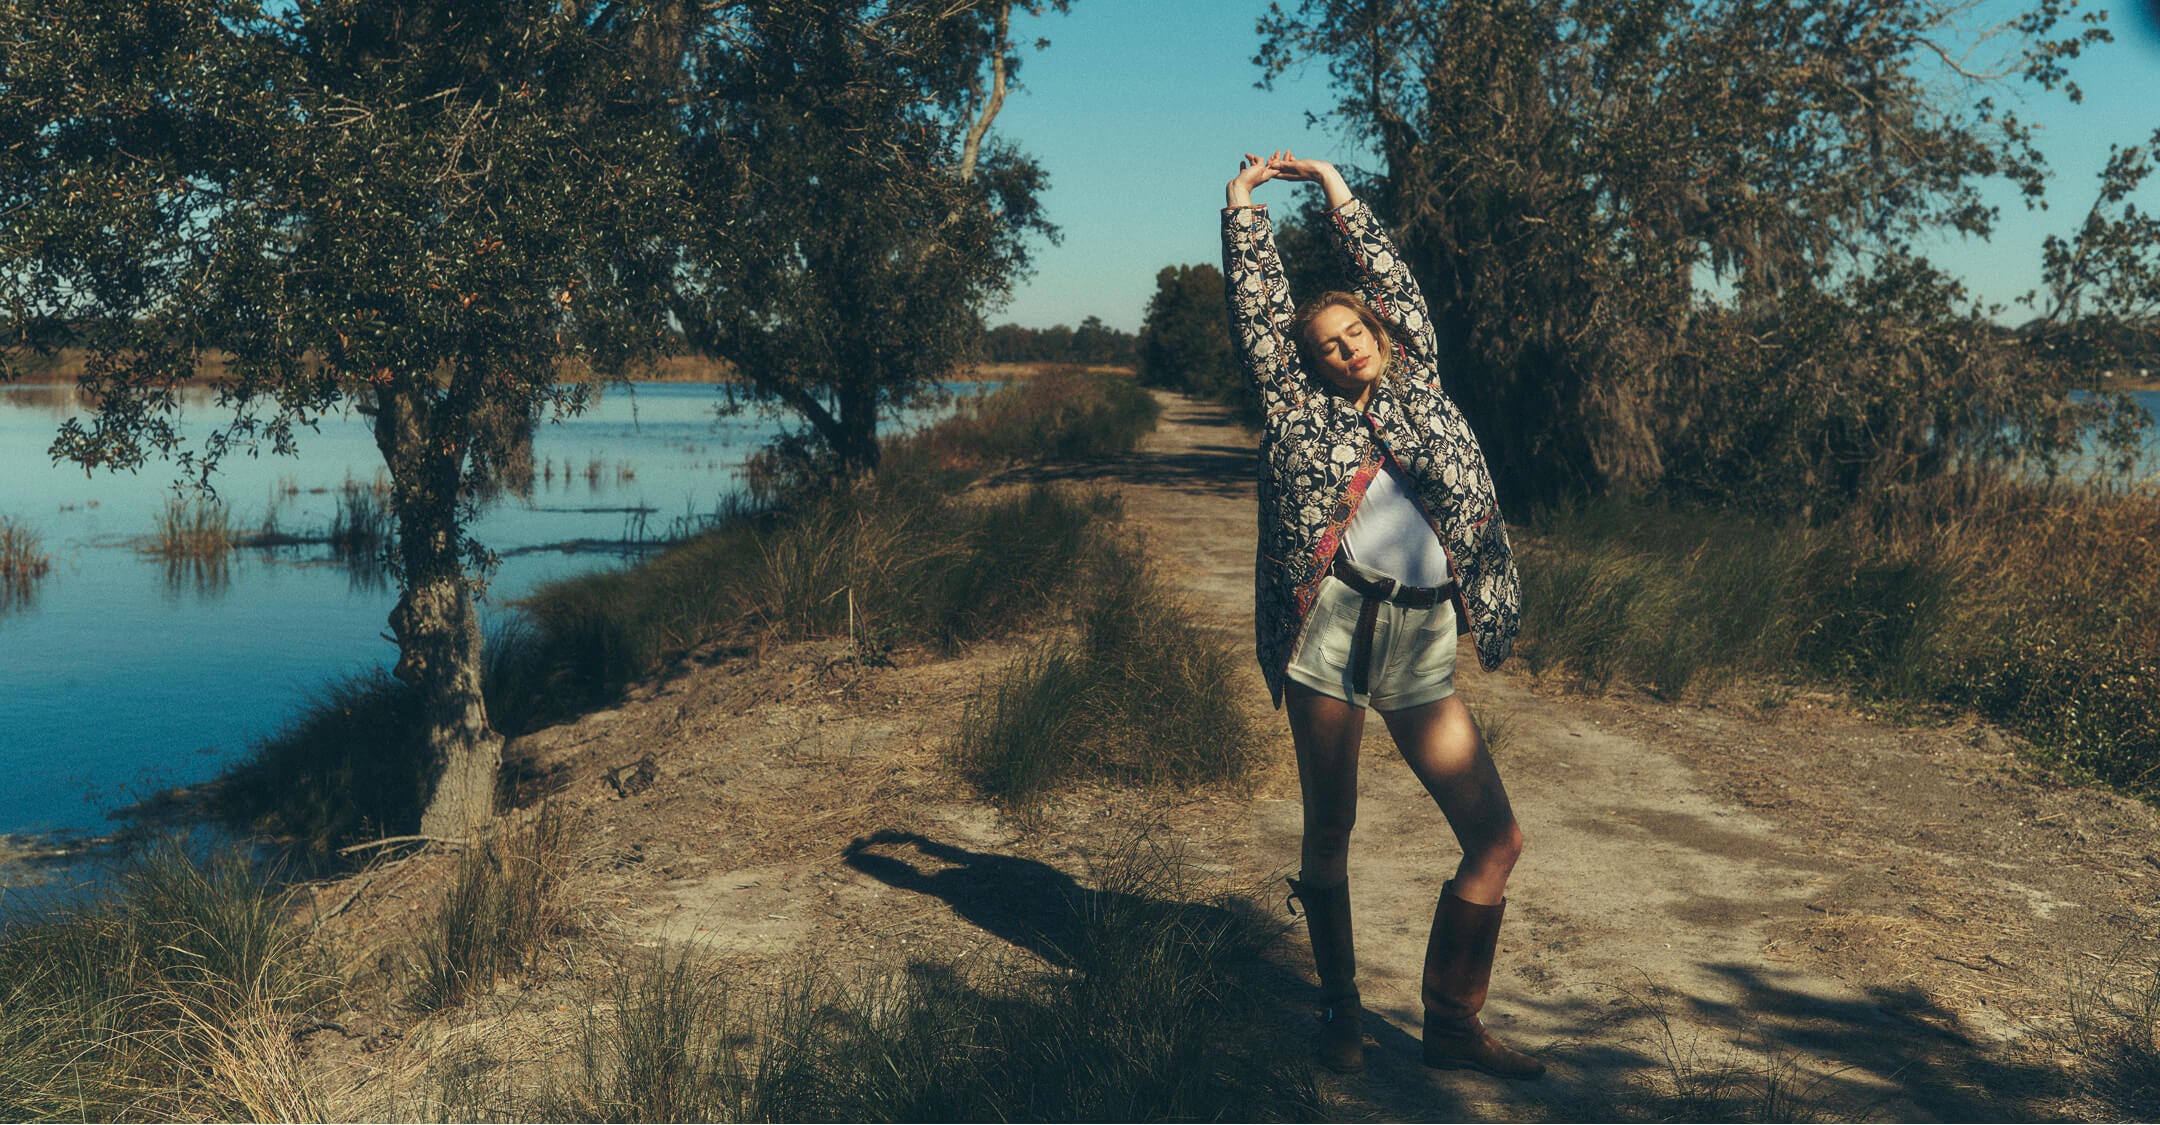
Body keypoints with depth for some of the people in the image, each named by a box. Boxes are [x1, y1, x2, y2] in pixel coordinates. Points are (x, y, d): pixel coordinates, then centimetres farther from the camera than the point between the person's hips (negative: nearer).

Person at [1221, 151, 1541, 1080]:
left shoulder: (1416, 378, 16)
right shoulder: (1300, 405, 10)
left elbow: (1388, 278, 21)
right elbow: (1256, 301, 14)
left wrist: (1333, 186, 30)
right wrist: (1243, 201, 23)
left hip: (1421, 641, 3)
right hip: (1330, 626, -2)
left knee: (1496, 837, -2)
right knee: (1329, 829, 5)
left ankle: (1452, 1023, 12)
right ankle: (1340, 1011, 23)